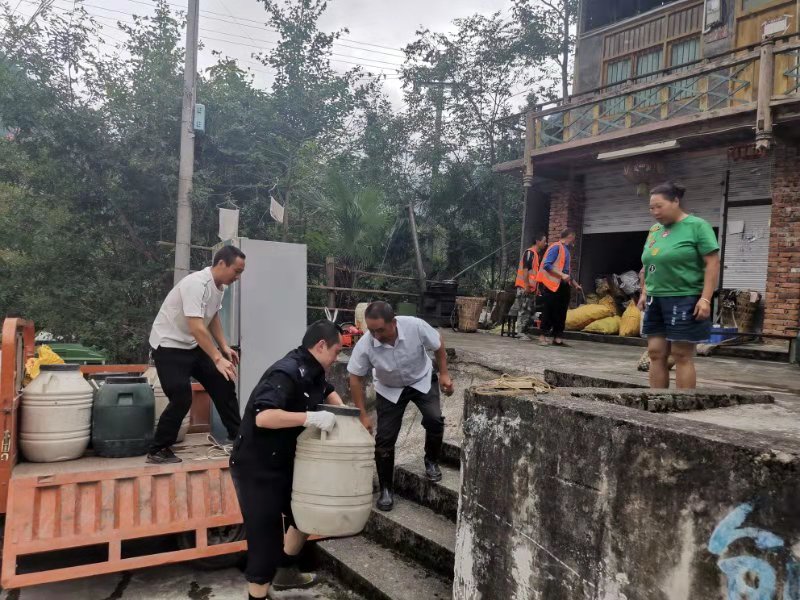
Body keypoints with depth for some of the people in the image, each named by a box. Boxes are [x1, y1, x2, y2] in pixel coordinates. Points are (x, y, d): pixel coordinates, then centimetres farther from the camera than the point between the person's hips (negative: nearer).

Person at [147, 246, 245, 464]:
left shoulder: (219, 286, 1)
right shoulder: (196, 284, -28)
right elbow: (197, 328, -35)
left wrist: (225, 347, 5)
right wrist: (218, 359, -37)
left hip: (194, 345, 9)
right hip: (169, 346, -9)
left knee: (224, 385, 7)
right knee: (181, 399, -14)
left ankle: (237, 435, 19)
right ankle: (157, 451, 2)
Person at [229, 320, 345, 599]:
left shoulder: (312, 371, 4)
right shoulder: (287, 372, -26)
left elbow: (327, 391, 26)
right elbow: (263, 416, -39)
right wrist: (312, 417, -37)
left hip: (283, 462, 10)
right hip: (255, 468, -10)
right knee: (266, 539, -5)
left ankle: (284, 572, 44)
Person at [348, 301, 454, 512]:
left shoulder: (416, 326, -33)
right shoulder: (365, 345, -32)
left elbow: (438, 344, -12)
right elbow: (356, 378, -17)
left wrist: (444, 374, -9)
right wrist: (363, 415, -16)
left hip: (422, 380, 0)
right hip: (389, 390, 0)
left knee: (434, 419, -21)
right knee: (384, 438, -5)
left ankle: (431, 461, 9)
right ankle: (386, 489, 14)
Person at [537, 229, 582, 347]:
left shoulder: (566, 250, 18)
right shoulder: (556, 247, -7)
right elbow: (546, 265, -16)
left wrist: (575, 284, 22)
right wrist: (562, 275, -21)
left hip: (563, 286, 8)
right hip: (552, 285, -8)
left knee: (561, 312, 6)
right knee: (549, 311, -3)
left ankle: (557, 337, 11)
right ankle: (543, 336, 5)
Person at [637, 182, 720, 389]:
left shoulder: (697, 225, -6)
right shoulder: (654, 230, 13)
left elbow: (712, 263, -11)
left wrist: (705, 298, -18)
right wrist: (644, 293, 14)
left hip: (684, 300, -6)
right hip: (655, 301, 6)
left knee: (682, 356, -2)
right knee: (656, 353, 6)